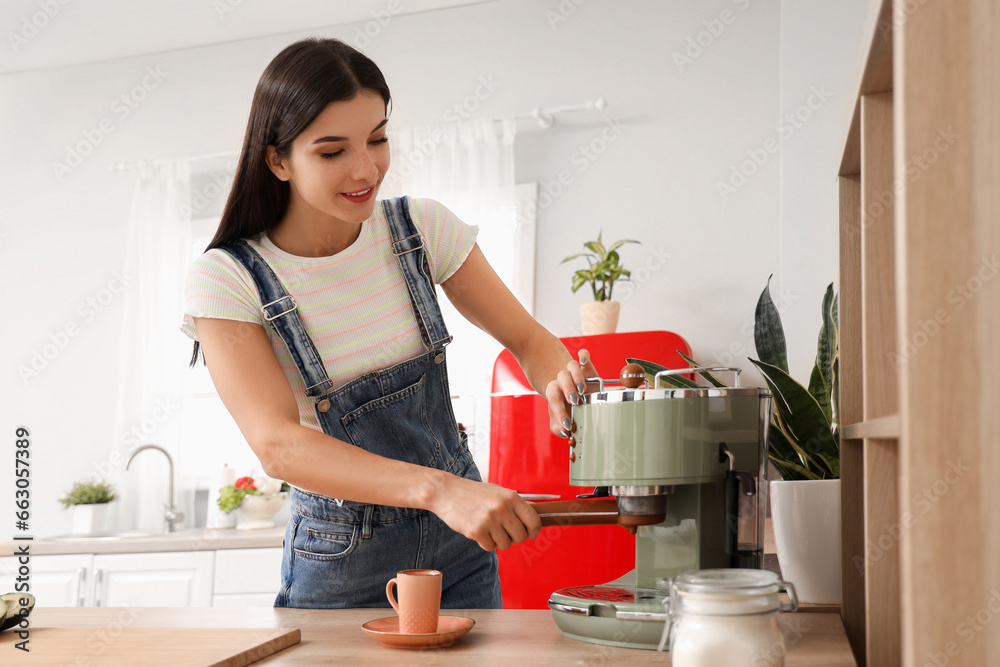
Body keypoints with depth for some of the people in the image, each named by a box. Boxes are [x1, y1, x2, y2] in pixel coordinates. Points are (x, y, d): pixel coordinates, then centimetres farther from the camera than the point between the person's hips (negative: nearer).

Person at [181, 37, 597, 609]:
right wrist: (439, 488, -44)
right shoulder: (226, 281, -18)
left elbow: (528, 338, 0)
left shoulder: (422, 229, -8)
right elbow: (278, 445, -30)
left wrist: (562, 383, -25)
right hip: (341, 567, -3)